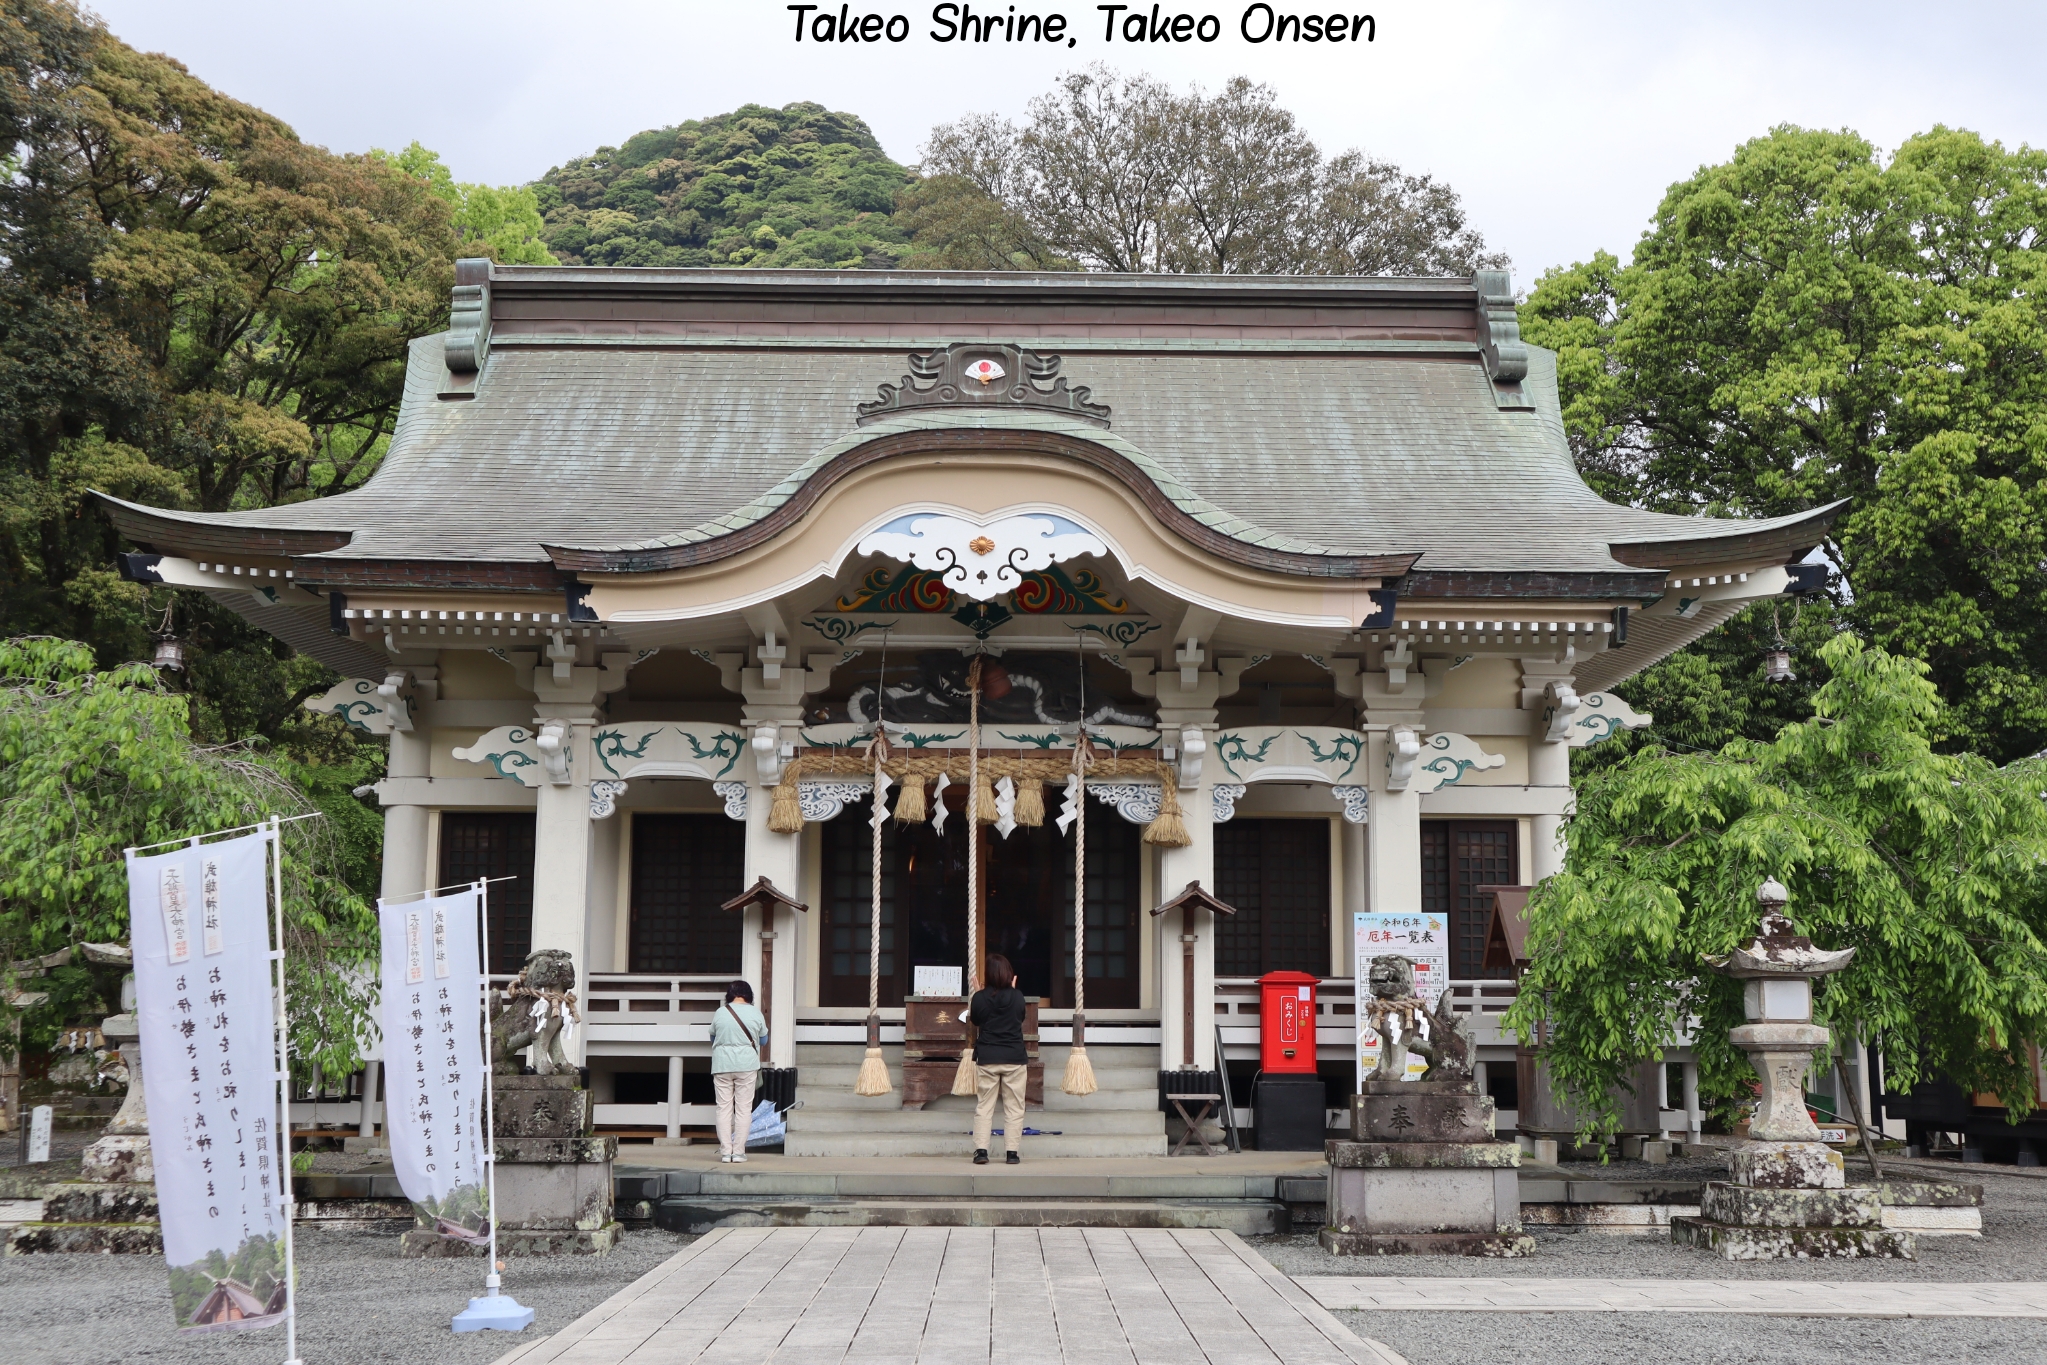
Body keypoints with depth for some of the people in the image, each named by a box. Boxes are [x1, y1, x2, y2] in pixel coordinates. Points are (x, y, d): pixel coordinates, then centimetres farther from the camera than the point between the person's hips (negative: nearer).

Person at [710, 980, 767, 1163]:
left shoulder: (720, 1012, -1)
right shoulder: (755, 1013, -1)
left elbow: (712, 1037, 12)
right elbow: (763, 1038, 11)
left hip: (722, 1065, 0)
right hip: (747, 1065, 0)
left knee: (724, 1108, 5)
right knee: (743, 1108, 4)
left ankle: (725, 1151, 3)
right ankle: (739, 1151, 2)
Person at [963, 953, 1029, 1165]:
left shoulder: (979, 997, -6)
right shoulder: (1017, 996, -4)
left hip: (986, 1058, 0)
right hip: (1015, 1058, 0)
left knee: (984, 1106, 6)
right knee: (1014, 1107, 6)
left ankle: (981, 1150, -1)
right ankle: (1012, 1152, 4)